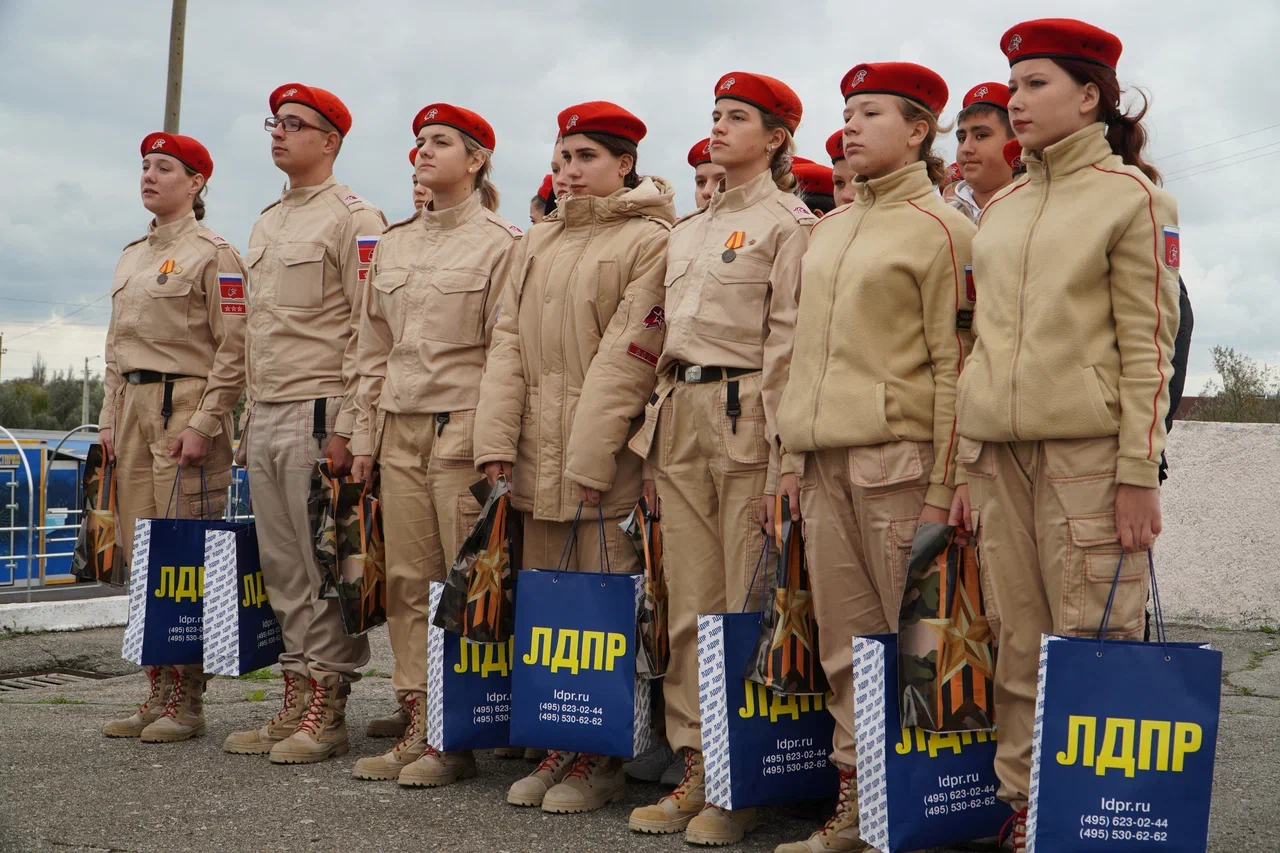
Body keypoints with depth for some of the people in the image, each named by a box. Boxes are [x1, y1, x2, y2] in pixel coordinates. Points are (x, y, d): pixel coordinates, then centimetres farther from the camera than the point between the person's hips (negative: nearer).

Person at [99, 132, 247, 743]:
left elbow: (234, 349, -11)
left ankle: (187, 703, -2)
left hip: (185, 407, -8)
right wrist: (109, 417, 14)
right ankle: (157, 694, 13)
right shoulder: (132, 257, 19)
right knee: (139, 555, 7)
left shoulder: (214, 255, -5)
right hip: (132, 407, 8)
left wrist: (203, 424, -17)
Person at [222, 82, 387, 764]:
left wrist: (347, 426, -18)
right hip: (265, 420, 8)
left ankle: (327, 714, 1)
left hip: (318, 417, -8)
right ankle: (296, 703, 15)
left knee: (327, 571, -5)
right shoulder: (265, 226, 21)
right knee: (281, 570, 8)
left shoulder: (353, 220, -5)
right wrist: (250, 419, 19)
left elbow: (370, 332, -12)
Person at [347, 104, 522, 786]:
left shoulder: (501, 243, -3)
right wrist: (363, 434, 13)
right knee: (407, 582, 6)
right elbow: (373, 348, 18)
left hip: (462, 428, -6)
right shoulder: (393, 244, 16)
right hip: (399, 428, 6)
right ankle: (418, 726, 12)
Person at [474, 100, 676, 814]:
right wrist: (497, 438, 1)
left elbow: (627, 356, -11)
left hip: (607, 455, -6)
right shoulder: (539, 243, 18)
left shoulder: (650, 240, -3)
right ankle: (558, 747, 17)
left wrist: (589, 456, -16)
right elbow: (509, 341, 12)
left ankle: (602, 759, 6)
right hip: (537, 453, 7)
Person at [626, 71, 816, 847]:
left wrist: (782, 462, -16)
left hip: (745, 419, -7)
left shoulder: (789, 224, -4)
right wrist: (658, 434, 15)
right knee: (690, 609, 7)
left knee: (748, 607, -3)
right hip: (678, 415, 7)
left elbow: (788, 345, -10)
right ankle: (696, 773, 13)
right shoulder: (688, 230, 20)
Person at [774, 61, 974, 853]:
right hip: (824, 464, 6)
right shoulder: (828, 231, 19)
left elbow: (954, 365, -8)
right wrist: (794, 458, 15)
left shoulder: (941, 228, -2)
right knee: (846, 647, 7)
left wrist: (944, 490, -12)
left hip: (898, 459, -6)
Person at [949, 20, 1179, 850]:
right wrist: (966, 463, 13)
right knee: (1020, 649, 4)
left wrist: (1140, 474, -11)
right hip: (1002, 449, 5)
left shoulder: (1133, 196, 1)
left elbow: (1148, 345, -5)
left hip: (1087, 451, -5)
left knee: (1092, 646, -5)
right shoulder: (1003, 208, 17)